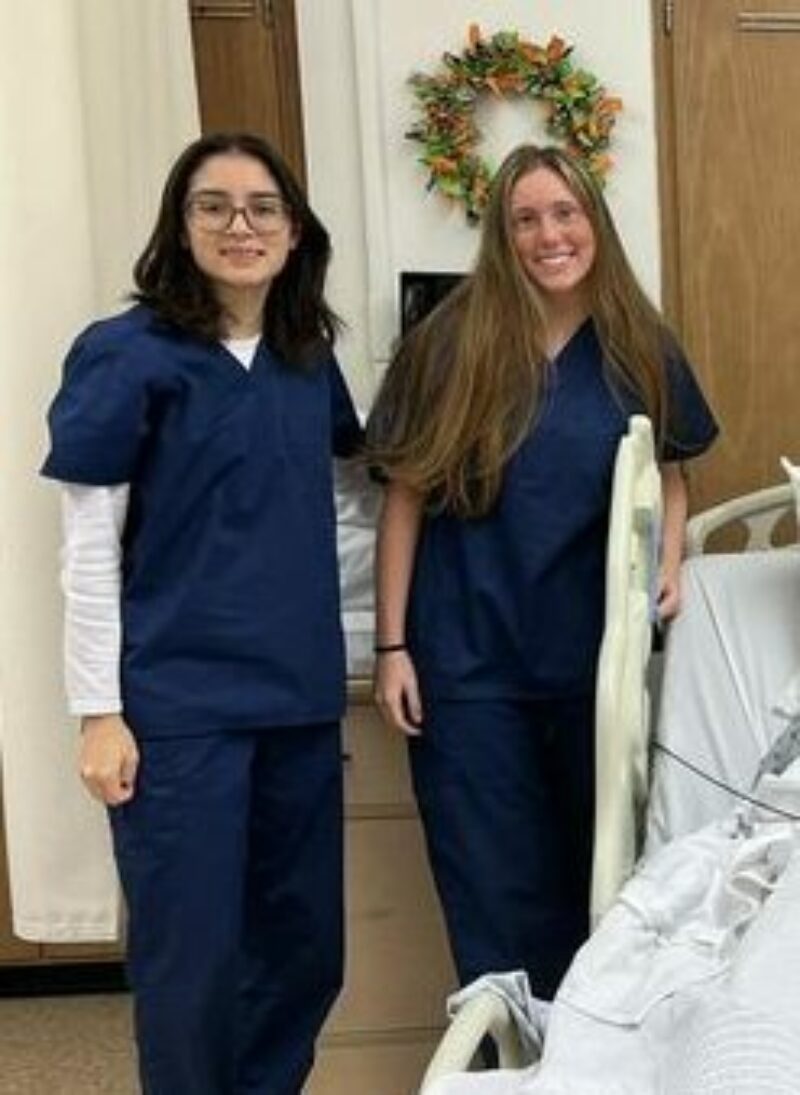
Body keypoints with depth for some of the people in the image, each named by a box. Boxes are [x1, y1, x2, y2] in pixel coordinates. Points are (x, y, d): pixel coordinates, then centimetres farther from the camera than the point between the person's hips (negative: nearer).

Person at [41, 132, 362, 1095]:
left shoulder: (307, 357, 7)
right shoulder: (126, 357, -9)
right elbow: (89, 552, -9)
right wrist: (100, 711, -12)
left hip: (298, 694, 6)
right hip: (180, 705, -5)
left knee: (304, 945, 14)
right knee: (192, 956, 3)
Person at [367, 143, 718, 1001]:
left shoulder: (639, 348, 2)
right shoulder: (450, 342, -6)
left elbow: (670, 474, 16)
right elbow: (404, 496, -4)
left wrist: (668, 563, -4)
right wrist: (392, 646, -6)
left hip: (598, 655, 3)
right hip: (472, 661, -2)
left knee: (598, 871, 16)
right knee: (497, 892, 6)